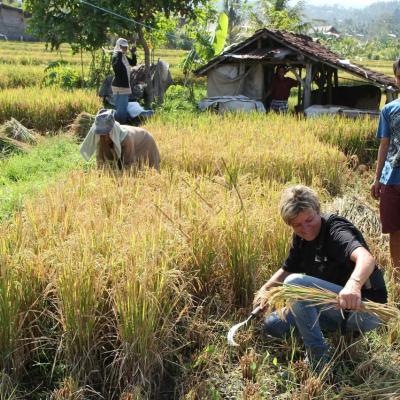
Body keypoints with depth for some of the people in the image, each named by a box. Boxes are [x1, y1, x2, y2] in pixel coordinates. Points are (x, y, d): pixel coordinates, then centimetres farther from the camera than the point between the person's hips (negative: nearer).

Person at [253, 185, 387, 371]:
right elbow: (288, 269, 18)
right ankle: (345, 328, 8)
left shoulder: (336, 230, -22)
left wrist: (353, 284, -64)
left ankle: (319, 356, -17)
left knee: (295, 283, -27)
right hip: (335, 307, 9)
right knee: (272, 325, 7)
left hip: (365, 308, -9)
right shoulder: (301, 237, 4)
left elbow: (366, 258, -43)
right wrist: (265, 289, 1)